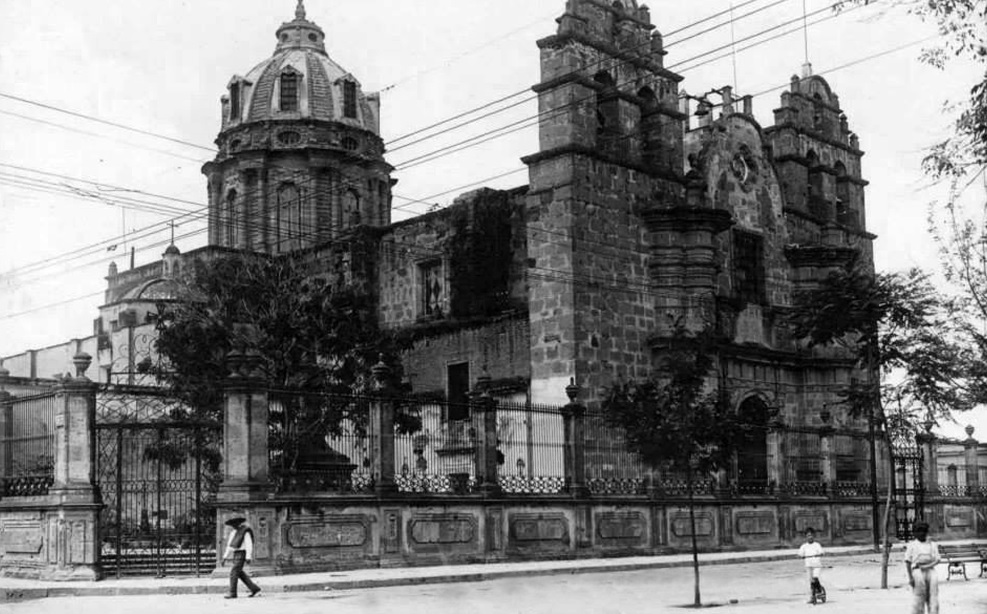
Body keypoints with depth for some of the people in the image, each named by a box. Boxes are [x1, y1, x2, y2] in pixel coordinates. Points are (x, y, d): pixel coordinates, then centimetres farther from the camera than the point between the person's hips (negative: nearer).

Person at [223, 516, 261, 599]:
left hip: (242, 554, -9)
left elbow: (249, 544, -17)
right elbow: (229, 545, 18)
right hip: (235, 554, 9)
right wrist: (225, 556, 14)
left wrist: (248, 557, -23)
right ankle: (254, 588, 17)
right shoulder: (234, 532, 13)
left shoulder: (245, 531, -13)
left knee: (234, 572, -11)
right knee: (239, 573, 11)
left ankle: (232, 593, -6)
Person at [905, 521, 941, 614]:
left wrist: (928, 566, -11)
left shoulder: (932, 544, 18)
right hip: (917, 572, -2)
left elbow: (937, 560, 8)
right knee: (918, 600, -6)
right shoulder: (912, 545, 11)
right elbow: (907, 562, 4)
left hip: (930, 571, 2)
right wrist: (910, 577, -7)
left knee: (933, 599, -6)